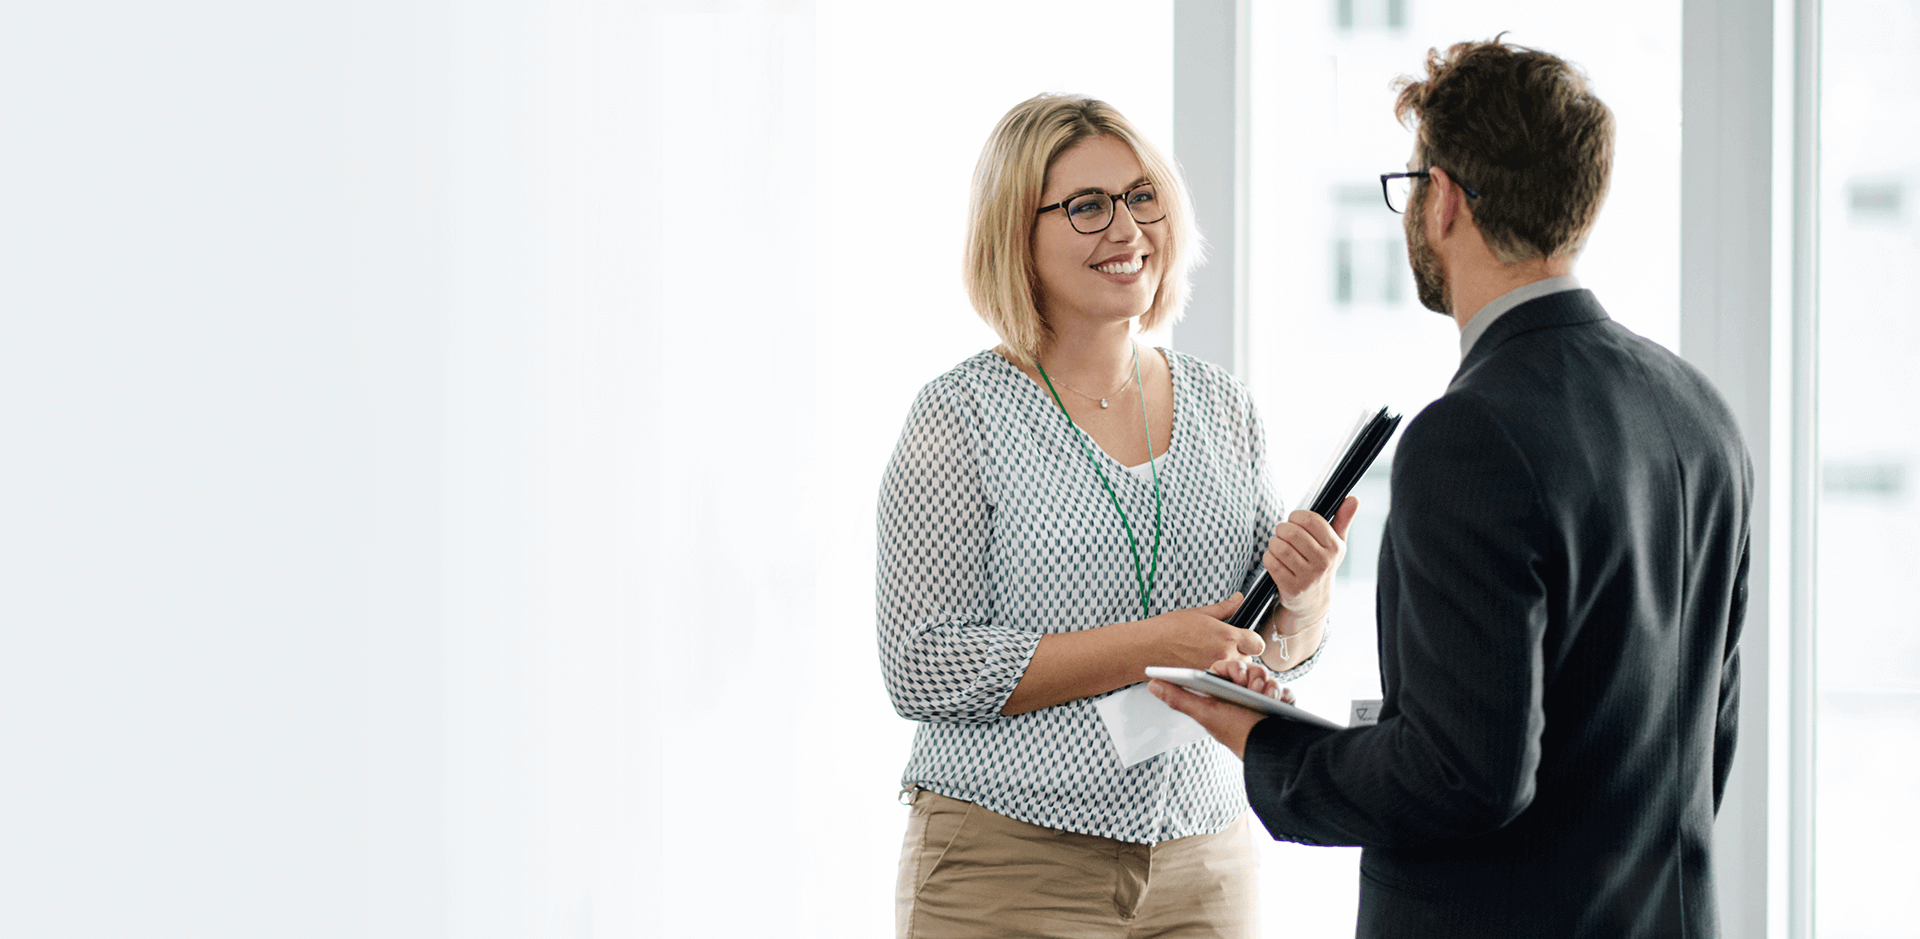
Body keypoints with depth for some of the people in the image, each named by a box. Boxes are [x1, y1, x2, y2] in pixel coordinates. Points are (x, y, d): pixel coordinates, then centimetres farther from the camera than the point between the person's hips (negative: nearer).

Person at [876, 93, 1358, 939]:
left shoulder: (1223, 409, 7)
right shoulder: (963, 415, -8)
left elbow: (1280, 650, 13)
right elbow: (922, 669, -14)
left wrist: (1305, 588, -10)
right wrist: (1150, 645, -19)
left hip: (1203, 868, 5)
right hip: (1009, 870, -4)